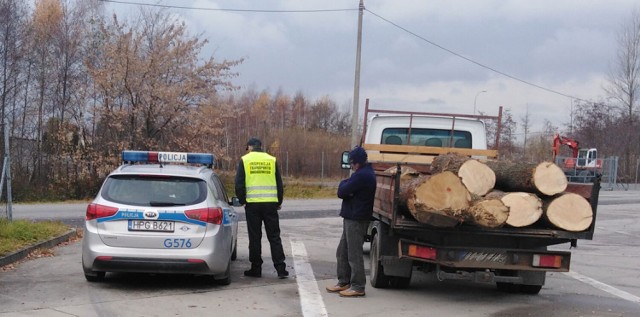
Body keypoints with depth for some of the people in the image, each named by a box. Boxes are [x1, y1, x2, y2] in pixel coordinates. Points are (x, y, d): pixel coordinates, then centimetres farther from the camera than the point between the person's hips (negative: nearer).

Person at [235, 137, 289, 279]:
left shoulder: (244, 160, 1)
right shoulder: (271, 160, 7)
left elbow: (239, 184, -2)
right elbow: (279, 183, 10)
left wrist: (242, 200, 11)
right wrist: (279, 202, 20)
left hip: (252, 203, -1)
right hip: (270, 203, 1)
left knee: (255, 237, 6)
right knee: (274, 237, 5)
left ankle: (256, 268, 10)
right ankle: (280, 268, -1)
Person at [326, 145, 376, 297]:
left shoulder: (361, 175, -19)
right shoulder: (367, 172, 16)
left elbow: (342, 192, -18)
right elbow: (344, 191, 19)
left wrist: (343, 183, 1)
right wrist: (346, 185, -2)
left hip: (356, 220, -11)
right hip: (352, 218, 11)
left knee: (354, 254, -5)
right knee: (342, 252, 16)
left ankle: (358, 287, 0)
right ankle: (344, 282, 24)